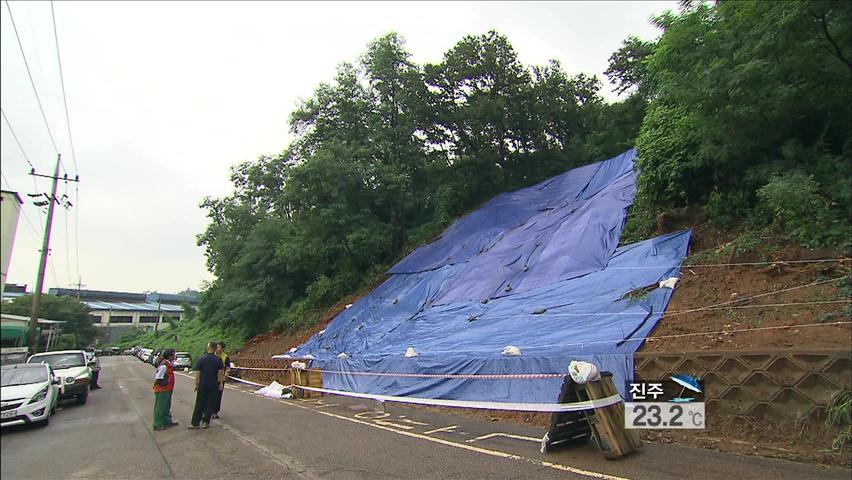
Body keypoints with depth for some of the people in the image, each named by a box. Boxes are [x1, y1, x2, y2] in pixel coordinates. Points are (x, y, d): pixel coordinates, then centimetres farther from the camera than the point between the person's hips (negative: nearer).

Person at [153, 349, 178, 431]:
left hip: (167, 390, 10)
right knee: (160, 408, 2)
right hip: (162, 391, -10)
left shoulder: (168, 365, 7)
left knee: (166, 407, 20)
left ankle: (167, 421, 33)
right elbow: (157, 379, -25)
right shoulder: (164, 366, -24)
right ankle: (157, 425, 13)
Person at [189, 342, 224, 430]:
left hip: (202, 385, 0)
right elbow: (221, 373, -5)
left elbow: (197, 373, -4)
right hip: (213, 386, 0)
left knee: (199, 404, 8)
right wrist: (220, 383, 6)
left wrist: (196, 384, 5)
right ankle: (205, 422, 12)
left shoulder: (201, 359, -5)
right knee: (210, 404, 9)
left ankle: (194, 423, 10)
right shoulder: (218, 360, -5)